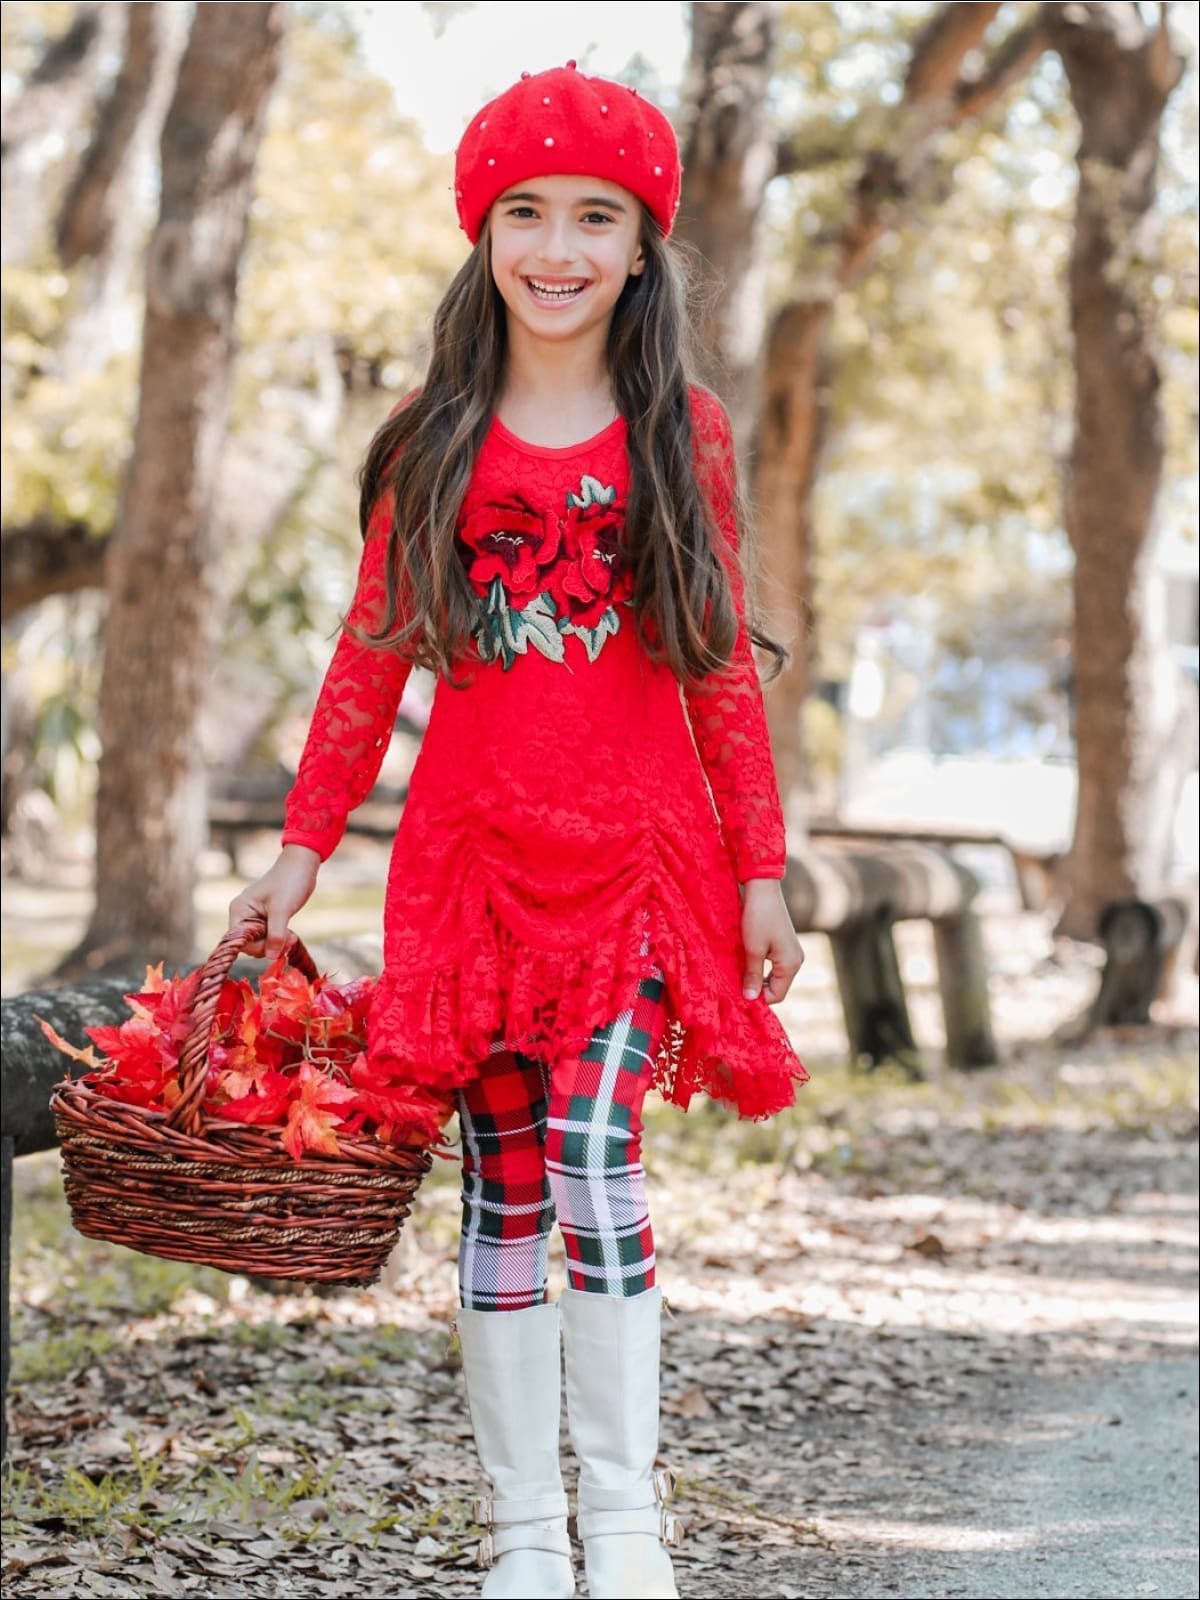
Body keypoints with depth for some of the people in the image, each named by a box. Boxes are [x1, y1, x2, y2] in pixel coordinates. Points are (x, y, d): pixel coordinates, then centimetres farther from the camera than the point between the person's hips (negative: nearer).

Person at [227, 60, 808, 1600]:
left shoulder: (683, 432, 5)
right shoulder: (435, 438, 7)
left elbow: (723, 667, 7)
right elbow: (369, 659, 10)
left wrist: (761, 868, 5)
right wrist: (302, 846, 6)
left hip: (638, 849, -2)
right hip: (474, 846, 2)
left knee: (594, 1159, -16)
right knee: (501, 1191, 3)